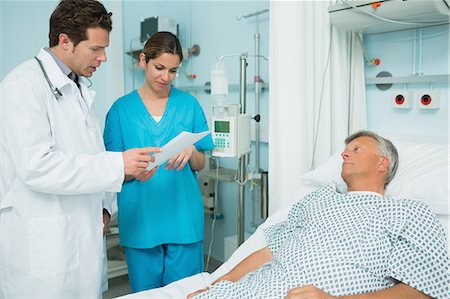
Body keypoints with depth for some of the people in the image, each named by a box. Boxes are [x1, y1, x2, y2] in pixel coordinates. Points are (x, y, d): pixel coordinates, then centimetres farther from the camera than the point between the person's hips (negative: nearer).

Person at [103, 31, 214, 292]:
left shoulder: (189, 104, 3)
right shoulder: (122, 109, 1)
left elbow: (200, 164, 6)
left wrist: (191, 152, -16)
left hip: (183, 216, 1)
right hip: (140, 219, 0)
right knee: (145, 290, 12)